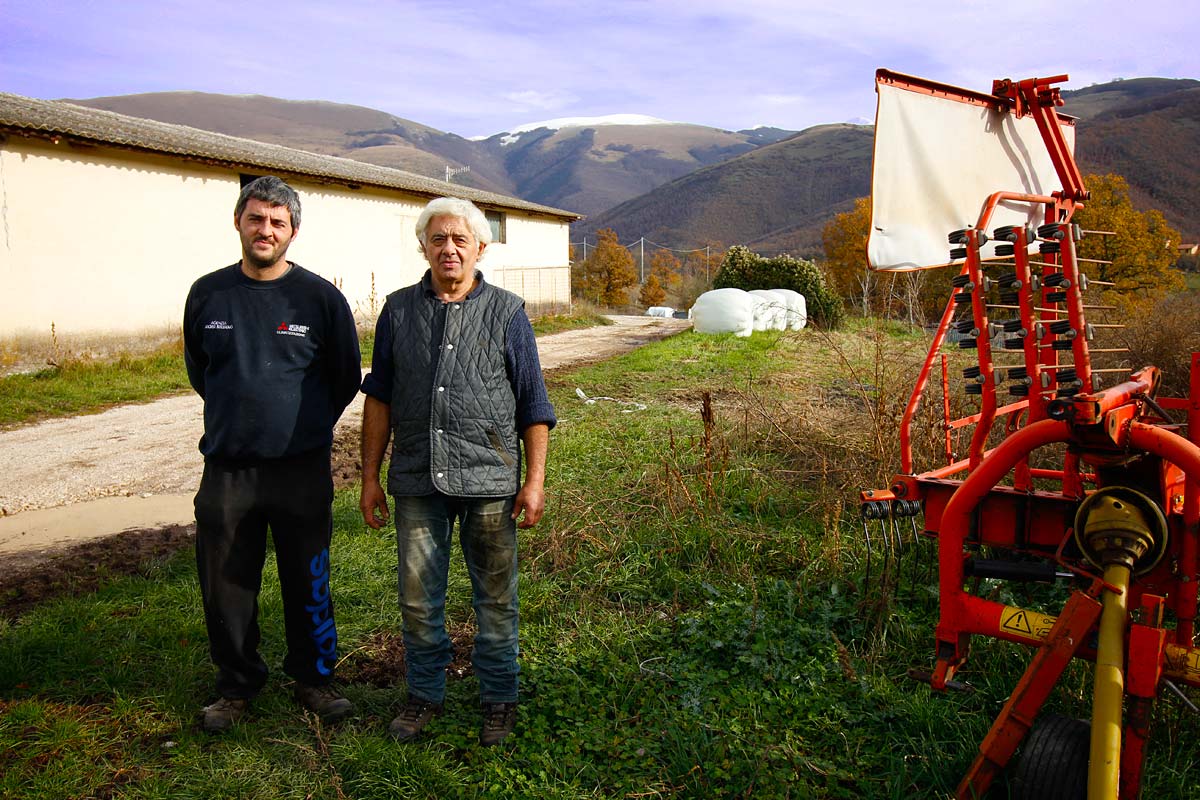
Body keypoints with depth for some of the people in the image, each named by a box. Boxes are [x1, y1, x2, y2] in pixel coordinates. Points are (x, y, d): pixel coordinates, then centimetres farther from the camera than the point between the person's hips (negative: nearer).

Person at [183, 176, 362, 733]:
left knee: (308, 585, 9)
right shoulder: (208, 294, 2)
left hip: (302, 471, -2)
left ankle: (313, 679, 29)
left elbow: (346, 377, 6)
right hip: (226, 471, 2)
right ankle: (237, 685, 31)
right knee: (227, 588, 11)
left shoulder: (320, 296, -5)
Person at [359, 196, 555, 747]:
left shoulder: (506, 312, 2)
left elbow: (533, 405, 2)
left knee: (495, 599, 9)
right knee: (418, 599, 11)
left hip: (490, 480, -2)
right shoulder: (399, 309, 7)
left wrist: (535, 480, -3)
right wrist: (370, 475, 8)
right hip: (416, 481, 2)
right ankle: (425, 694, 32)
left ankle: (498, 699, 27)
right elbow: (379, 397, 10)